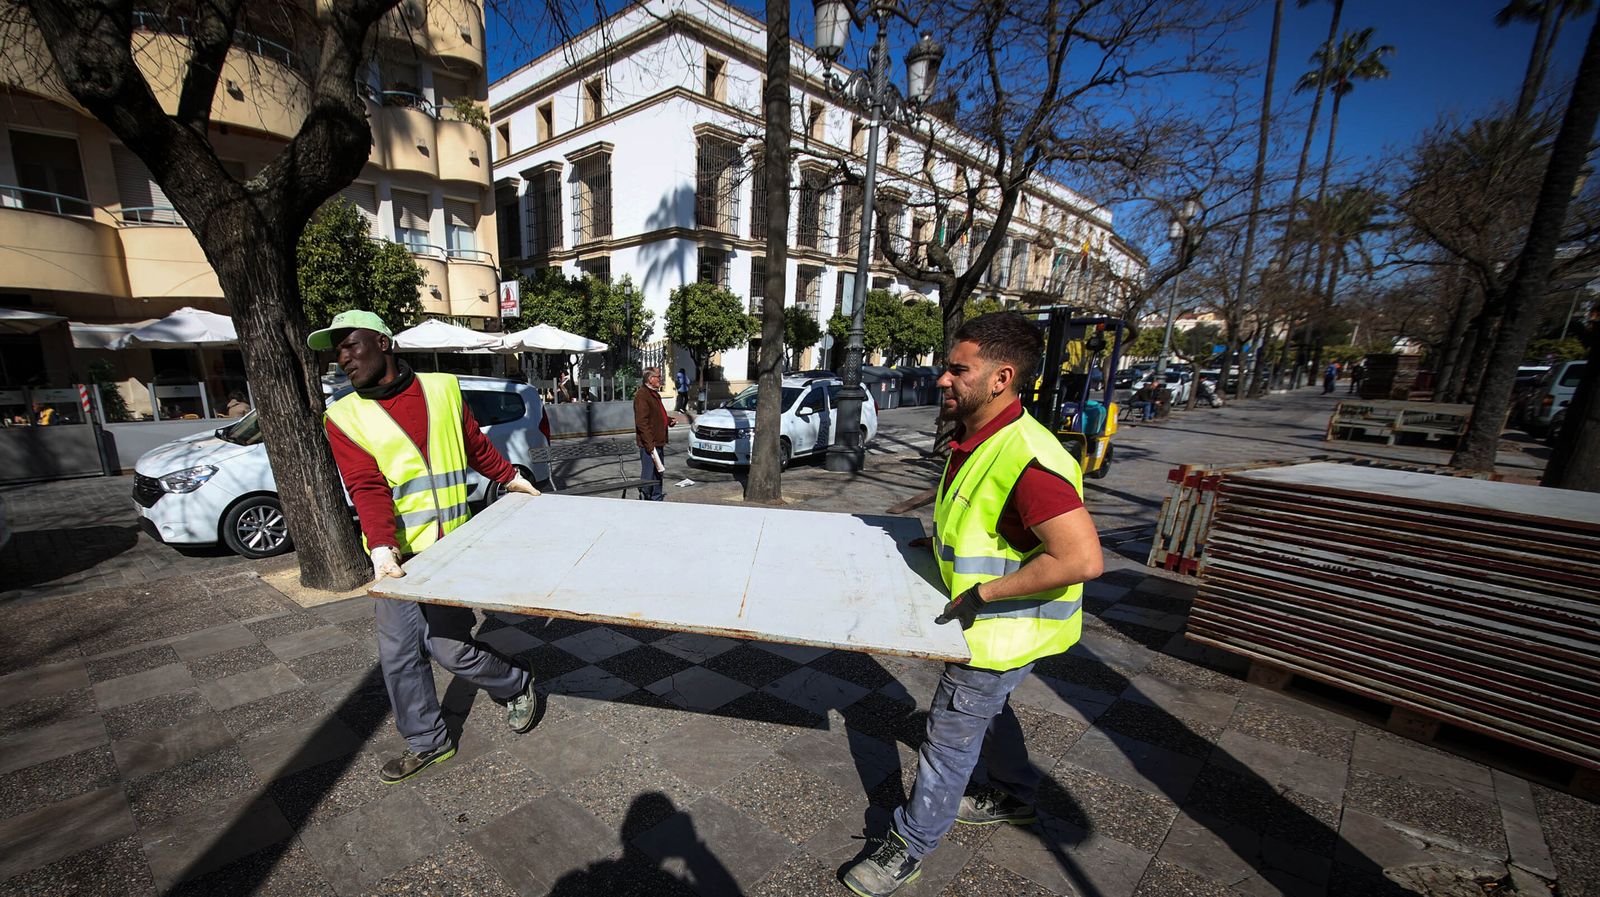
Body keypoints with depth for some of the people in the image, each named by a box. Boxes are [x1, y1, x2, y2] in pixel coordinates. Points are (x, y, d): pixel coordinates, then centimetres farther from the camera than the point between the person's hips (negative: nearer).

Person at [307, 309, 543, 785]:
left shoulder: (443, 388, 2)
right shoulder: (343, 417, 1)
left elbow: (475, 444, 16)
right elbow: (367, 488, -11)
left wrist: (510, 477, 23)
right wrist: (381, 547, -25)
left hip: (447, 548, -2)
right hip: (395, 554, 2)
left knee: (449, 646, -4)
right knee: (398, 654, 9)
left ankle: (517, 684, 24)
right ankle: (427, 741, 30)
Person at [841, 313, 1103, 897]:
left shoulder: (1028, 459, -32)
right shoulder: (972, 439, -1)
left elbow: (1083, 560, -35)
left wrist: (983, 593, -28)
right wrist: (940, 540, 6)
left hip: (1005, 627, -9)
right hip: (985, 615, 9)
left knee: (951, 736, 7)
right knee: (986, 708, 29)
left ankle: (910, 846, 29)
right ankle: (1013, 795, 56)